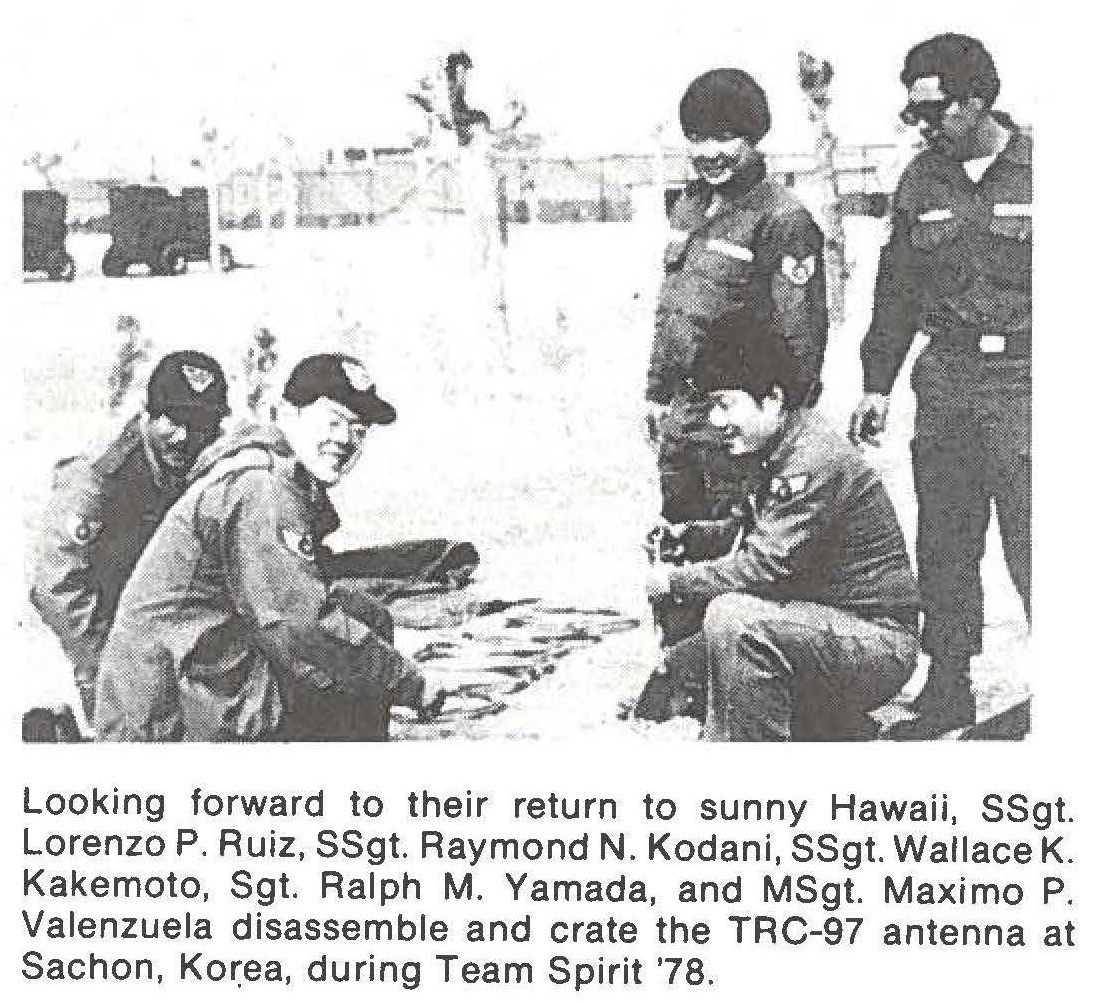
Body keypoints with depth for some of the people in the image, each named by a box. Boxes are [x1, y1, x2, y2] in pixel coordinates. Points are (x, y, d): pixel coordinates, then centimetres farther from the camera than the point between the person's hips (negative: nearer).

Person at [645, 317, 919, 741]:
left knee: (733, 618, -30)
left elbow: (767, 566, -25)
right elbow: (755, 535, 18)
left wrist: (675, 580, -16)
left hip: (880, 643, -10)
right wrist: (688, 533, 3)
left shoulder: (815, 461, -22)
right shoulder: (780, 453, 10)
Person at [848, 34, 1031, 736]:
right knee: (944, 545, 8)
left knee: (1031, 548, -7)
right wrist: (878, 384, 14)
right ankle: (948, 690, 19)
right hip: (946, 382, 5)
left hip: (1023, 385, -4)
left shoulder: (1036, 171, -3)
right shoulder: (922, 179, 10)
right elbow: (898, 289, 16)